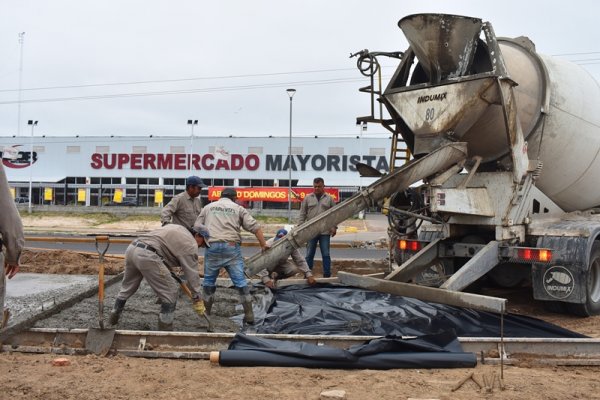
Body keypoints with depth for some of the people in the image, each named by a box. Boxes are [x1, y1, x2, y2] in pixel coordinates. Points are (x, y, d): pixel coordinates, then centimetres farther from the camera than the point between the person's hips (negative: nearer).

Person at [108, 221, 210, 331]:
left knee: (127, 286, 29)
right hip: (147, 256, -9)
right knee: (170, 292, 2)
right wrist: (197, 300, 6)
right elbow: (192, 274, 1)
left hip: (132, 248, 9)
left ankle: (114, 317, 44)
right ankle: (165, 329, 8)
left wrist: (170, 271, 32)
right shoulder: (190, 244, 3)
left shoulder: (175, 227, 28)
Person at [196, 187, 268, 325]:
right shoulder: (238, 208, 13)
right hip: (232, 246, -1)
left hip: (212, 246, 1)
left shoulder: (208, 207, 18)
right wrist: (263, 245, 6)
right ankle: (249, 315, 5)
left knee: (209, 280, 14)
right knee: (240, 281, 3)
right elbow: (255, 227, 4)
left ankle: (206, 312, 23)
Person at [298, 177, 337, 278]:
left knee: (326, 254, 3)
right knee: (309, 254, 5)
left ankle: (327, 275, 9)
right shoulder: (308, 198, 6)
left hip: (325, 232, 0)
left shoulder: (329, 199, 6)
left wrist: (334, 227, -1)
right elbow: (302, 214, 7)